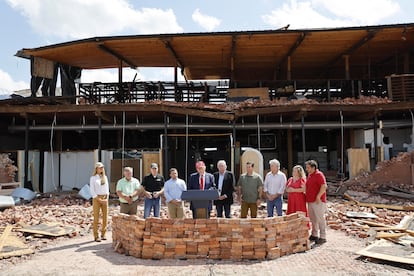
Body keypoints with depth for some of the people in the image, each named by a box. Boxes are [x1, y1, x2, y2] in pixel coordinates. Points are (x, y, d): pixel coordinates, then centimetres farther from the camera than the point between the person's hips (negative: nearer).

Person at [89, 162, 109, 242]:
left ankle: (103, 234, 15)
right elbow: (92, 191, -5)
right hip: (96, 199, -4)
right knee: (96, 218, -2)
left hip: (105, 199, 4)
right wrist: (99, 200, -12)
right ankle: (96, 236, 6)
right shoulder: (93, 178, -1)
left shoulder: (105, 177, 11)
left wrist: (106, 199, 0)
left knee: (105, 217, 3)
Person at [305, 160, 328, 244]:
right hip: (310, 201, 9)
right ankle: (314, 235, 26)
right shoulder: (309, 175, 15)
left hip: (318, 201, -9)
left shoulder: (319, 175, -12)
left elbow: (324, 186, -20)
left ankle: (323, 237, 4)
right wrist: (307, 197, 18)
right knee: (313, 219, 15)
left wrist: (318, 196, -22)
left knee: (320, 218, -3)